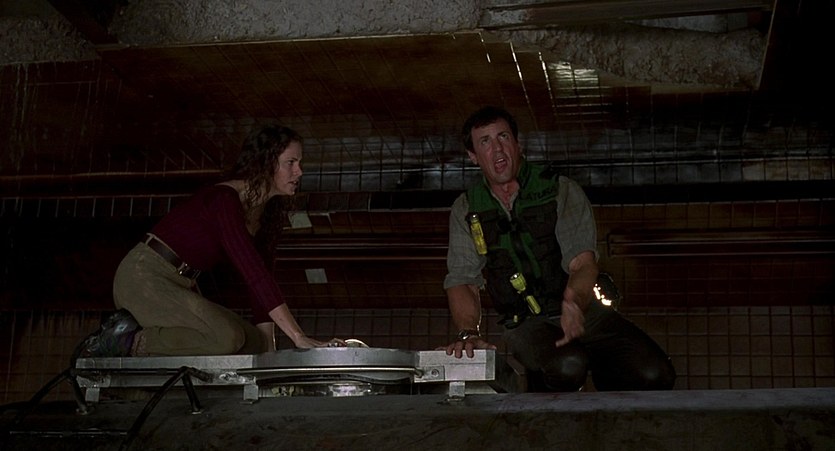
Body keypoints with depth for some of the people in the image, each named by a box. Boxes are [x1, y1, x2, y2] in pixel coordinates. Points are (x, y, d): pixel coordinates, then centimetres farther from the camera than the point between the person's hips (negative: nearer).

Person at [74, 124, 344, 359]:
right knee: (227, 337, -30)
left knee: (255, 345, 3)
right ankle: (128, 343, -13)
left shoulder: (265, 216, 6)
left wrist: (268, 349, -4)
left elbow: (258, 282, 5)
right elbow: (254, 273, -31)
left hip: (180, 287, 10)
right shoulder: (224, 199, -22)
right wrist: (299, 338, -35)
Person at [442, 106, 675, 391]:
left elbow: (583, 263, -11)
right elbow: (462, 281, 1)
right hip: (526, 323, -1)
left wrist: (573, 303, -34)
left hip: (585, 312, 1)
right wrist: (469, 332, -20)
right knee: (567, 366, -38)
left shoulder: (561, 191, 1)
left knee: (655, 375, -24)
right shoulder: (466, 211, 8)